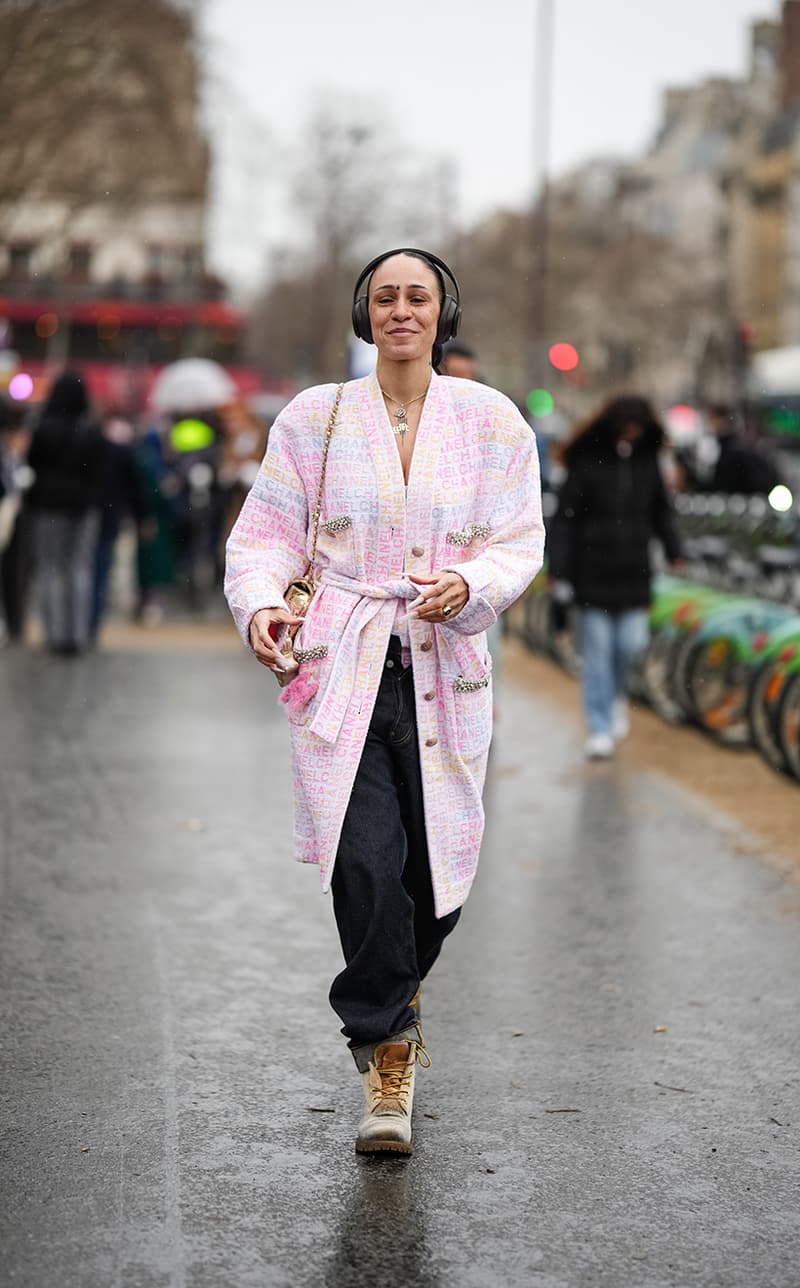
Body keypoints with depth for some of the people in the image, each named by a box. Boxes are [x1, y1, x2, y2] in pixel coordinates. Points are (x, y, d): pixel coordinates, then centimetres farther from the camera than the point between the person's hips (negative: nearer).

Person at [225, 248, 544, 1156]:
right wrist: (260, 606, -13)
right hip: (341, 669, -1)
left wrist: (467, 585, -18)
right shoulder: (314, 418, 5)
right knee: (365, 862, -16)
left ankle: (391, 996, 39)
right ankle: (388, 1058, 2)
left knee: (439, 874, 5)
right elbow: (266, 533, 7)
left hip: (446, 669, 2)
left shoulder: (490, 421, 6)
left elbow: (519, 543, 3)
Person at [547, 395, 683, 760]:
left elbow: (661, 509, 18)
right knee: (596, 650, -1)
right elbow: (564, 520, -7)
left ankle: (616, 694, 31)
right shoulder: (585, 464, -8)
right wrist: (558, 571, -12)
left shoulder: (647, 461, 5)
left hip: (633, 575, 3)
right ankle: (600, 729, 5)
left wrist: (674, 551, 11)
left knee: (632, 644, -1)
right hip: (593, 575, -3)